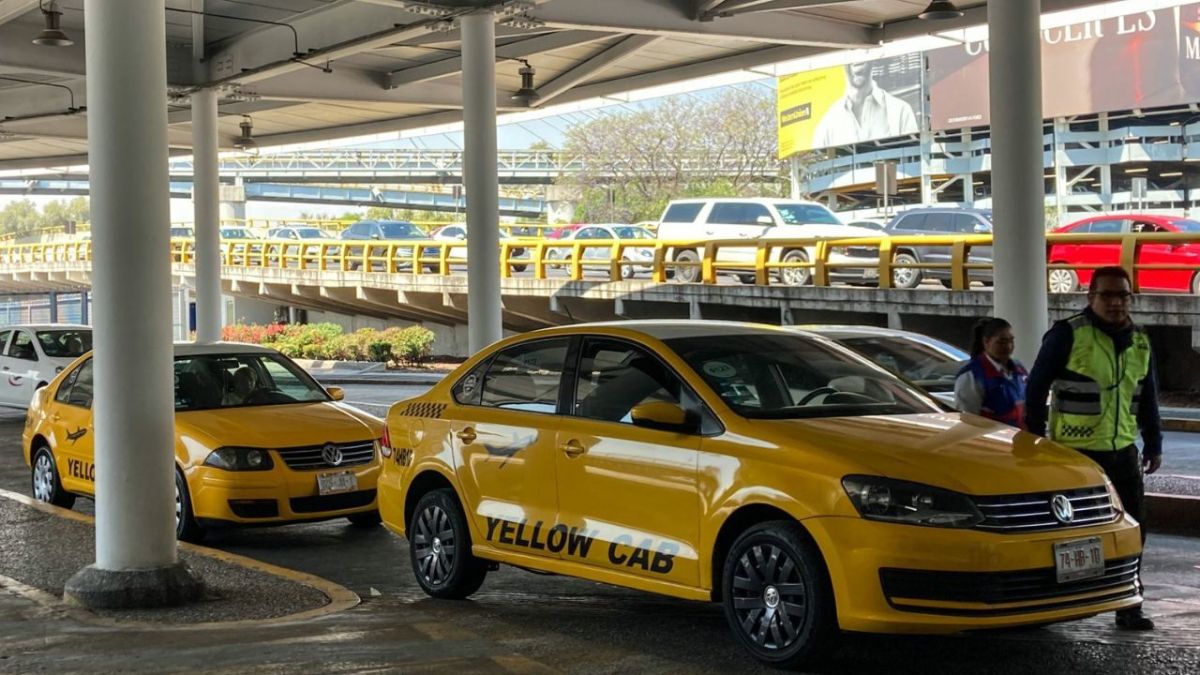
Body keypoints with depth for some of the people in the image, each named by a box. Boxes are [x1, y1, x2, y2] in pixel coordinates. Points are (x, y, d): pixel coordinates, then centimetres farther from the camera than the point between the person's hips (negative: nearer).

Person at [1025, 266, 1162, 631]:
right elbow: (1036, 387, -5)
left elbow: (1148, 398, 20)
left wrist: (1153, 443, 18)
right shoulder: (1067, 334, -9)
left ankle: (1129, 607, 14)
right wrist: (1034, 439, -5)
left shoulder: (1140, 342, 11)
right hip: (1075, 452, -6)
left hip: (1123, 452, 6)